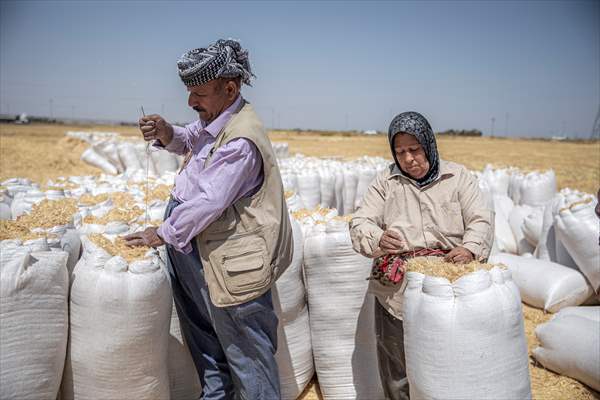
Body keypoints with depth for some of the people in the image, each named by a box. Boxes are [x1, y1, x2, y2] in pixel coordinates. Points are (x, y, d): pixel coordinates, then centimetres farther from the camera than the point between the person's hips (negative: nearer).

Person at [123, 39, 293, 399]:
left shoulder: (240, 140, -27)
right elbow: (192, 140, 23)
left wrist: (163, 234, -13)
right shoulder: (216, 117, 4)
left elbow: (208, 201, -26)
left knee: (246, 350, 6)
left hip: (232, 261, -10)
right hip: (200, 251, 11)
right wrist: (168, 134, 0)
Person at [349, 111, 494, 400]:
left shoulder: (458, 177, 8)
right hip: (396, 289, 1)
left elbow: (481, 220, 1)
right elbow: (360, 223, 2)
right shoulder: (385, 182, 8)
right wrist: (378, 238, -21)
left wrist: (470, 248, -21)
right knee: (397, 375, 8)